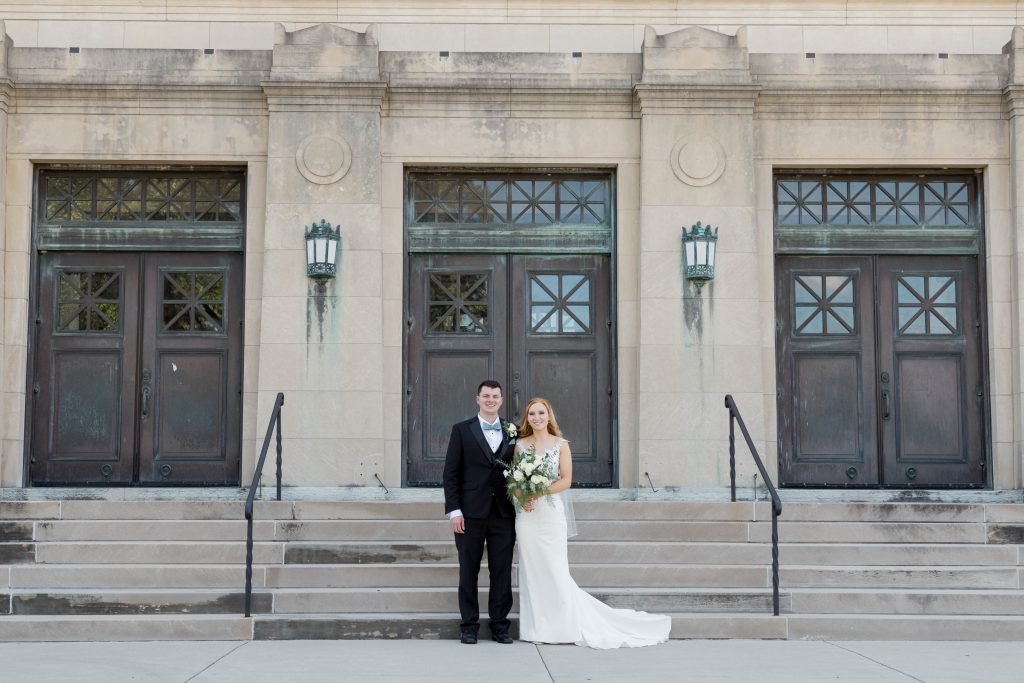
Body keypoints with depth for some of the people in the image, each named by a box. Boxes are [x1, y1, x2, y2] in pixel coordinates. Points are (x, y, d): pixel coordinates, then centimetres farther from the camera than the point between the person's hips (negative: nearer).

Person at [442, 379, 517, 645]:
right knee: (468, 571, 5)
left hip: (504, 512, 2)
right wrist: (453, 510, -8)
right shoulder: (462, 430, 3)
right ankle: (469, 625, 12)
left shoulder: (512, 432, 9)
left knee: (502, 572, 4)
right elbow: (451, 473, -1)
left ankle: (500, 625, 12)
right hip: (471, 513, -2)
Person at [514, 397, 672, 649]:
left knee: (555, 570, -4)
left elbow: (566, 481, -5)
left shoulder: (560, 445, 1)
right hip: (527, 515, 2)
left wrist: (539, 493, -15)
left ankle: (564, 626, 7)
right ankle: (536, 627, 11)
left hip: (551, 512, -2)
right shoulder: (520, 444, 8)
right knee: (531, 570, 4)